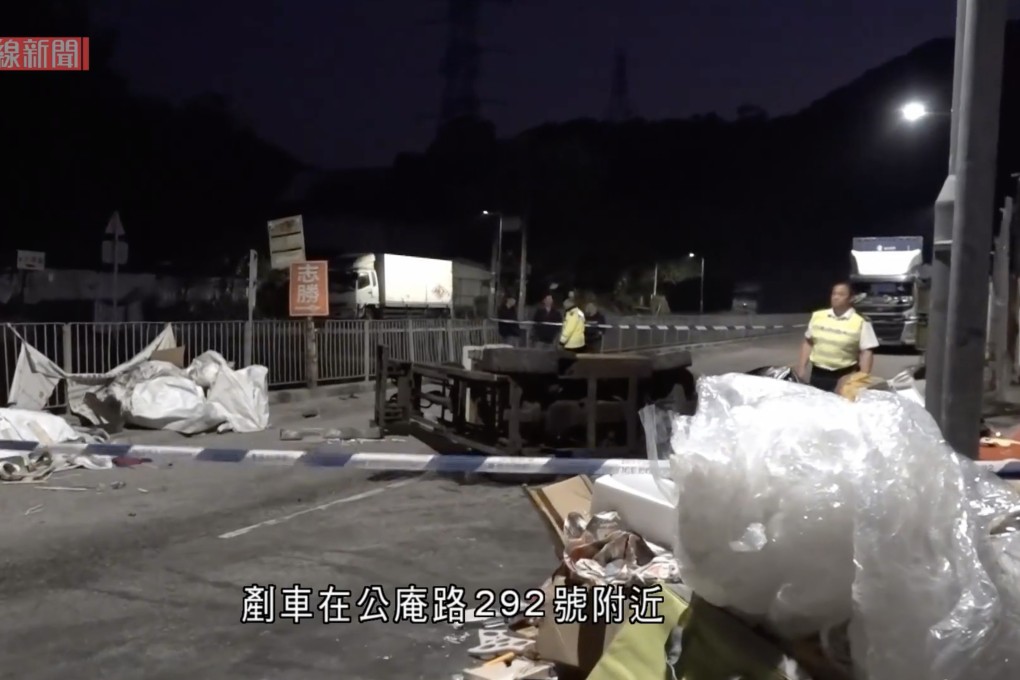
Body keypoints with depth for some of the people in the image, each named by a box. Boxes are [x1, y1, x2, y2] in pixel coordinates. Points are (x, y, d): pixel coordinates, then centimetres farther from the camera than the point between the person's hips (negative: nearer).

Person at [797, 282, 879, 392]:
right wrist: (802, 367, 7)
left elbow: (867, 352, -7)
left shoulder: (860, 322, -6)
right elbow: (808, 342, 13)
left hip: (845, 377, -4)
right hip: (817, 374, 4)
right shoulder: (817, 316, 6)